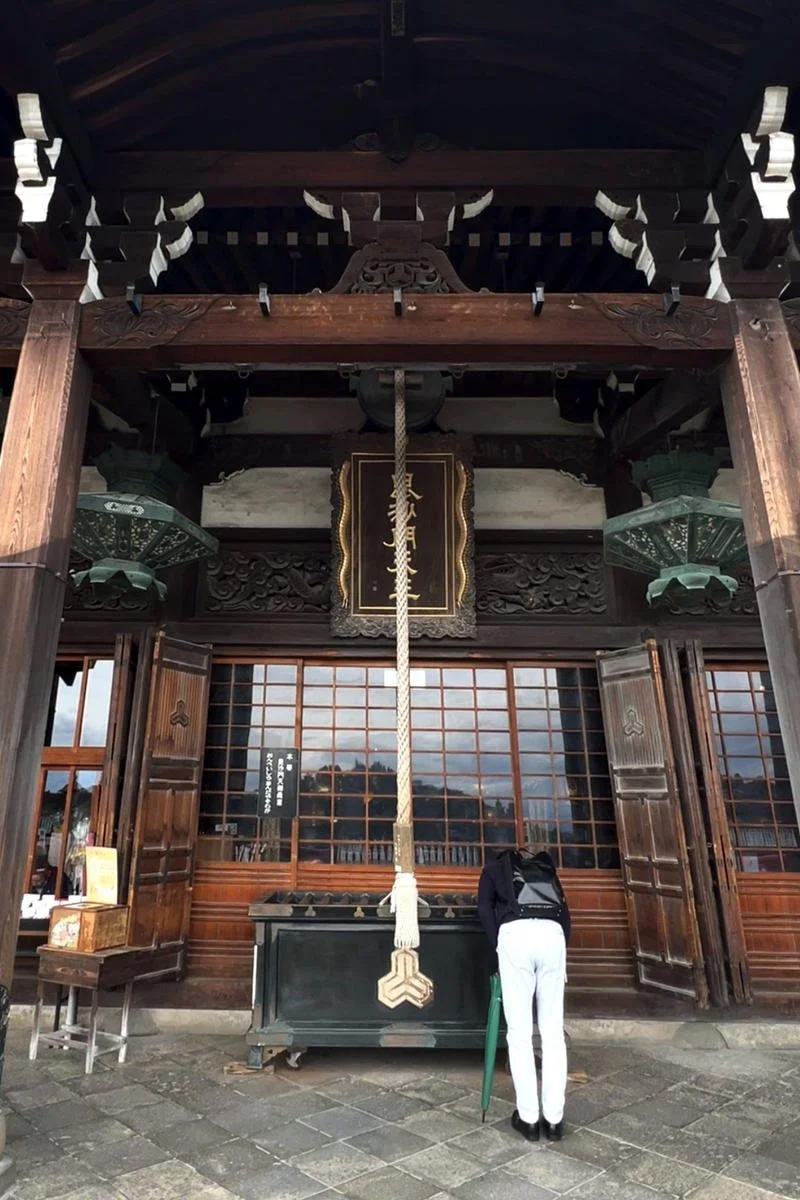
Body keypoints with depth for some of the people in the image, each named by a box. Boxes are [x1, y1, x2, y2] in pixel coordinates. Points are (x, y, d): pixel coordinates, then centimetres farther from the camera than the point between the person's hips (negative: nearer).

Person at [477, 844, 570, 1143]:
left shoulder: (494, 869, 26)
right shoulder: (547, 870, 32)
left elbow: (485, 909, 13)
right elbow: (564, 910, 22)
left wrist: (498, 947, 14)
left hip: (516, 934, -2)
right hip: (552, 934, 2)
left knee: (519, 1033, 5)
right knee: (553, 1032, 8)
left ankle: (528, 1118, 9)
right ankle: (554, 1119, 11)